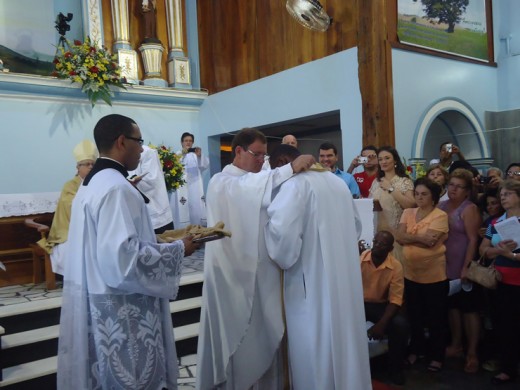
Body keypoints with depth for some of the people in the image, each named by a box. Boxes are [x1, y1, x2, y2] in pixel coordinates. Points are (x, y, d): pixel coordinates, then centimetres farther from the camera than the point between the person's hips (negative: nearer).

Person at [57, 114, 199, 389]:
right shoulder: (117, 188, -22)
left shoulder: (92, 183, 10)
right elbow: (124, 258, -29)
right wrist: (177, 250, -17)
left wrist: (157, 241, 15)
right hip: (120, 313, -10)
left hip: (99, 304, 10)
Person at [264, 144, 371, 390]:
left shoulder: (295, 184, -14)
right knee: (343, 342, 20)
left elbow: (281, 231, -28)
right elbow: (355, 226, 21)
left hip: (314, 282, -8)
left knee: (316, 352, 6)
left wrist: (283, 260, -11)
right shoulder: (337, 181, 11)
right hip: (345, 277, 8)